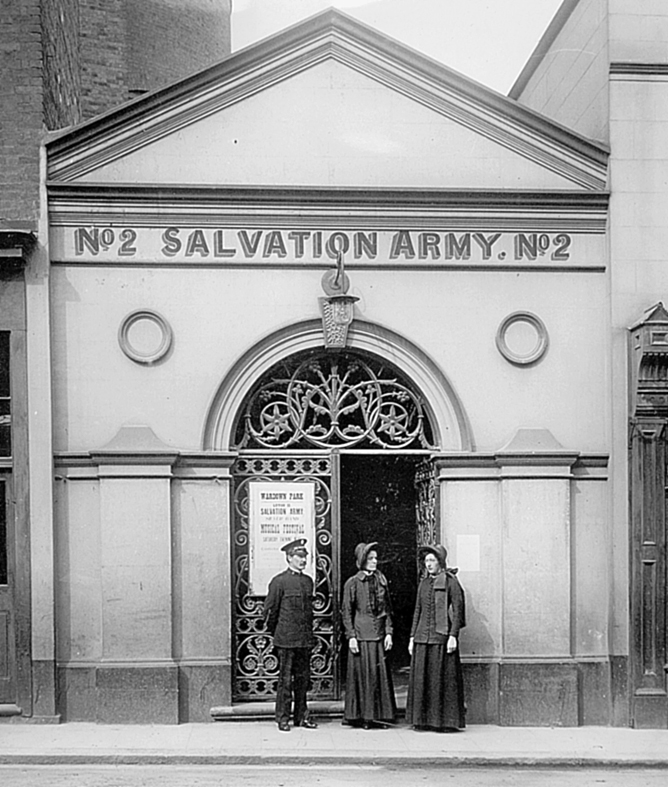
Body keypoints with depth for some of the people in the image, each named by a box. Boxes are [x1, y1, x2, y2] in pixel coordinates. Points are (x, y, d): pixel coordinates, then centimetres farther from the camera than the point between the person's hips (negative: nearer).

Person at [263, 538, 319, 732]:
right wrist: (275, 633, 5)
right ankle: (283, 718, 5)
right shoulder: (279, 581, -7)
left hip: (305, 639, 6)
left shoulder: (308, 581, 12)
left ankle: (301, 716, 17)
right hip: (286, 639, -6)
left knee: (303, 678, 9)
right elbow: (270, 609, -2)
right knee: (285, 678, -1)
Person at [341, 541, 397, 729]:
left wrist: (388, 632, 3)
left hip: (378, 635, 4)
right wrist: (351, 636, -9)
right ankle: (361, 716, 5)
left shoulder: (381, 581, 11)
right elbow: (346, 612, -2)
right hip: (360, 635, -4)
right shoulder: (352, 583, -1)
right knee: (362, 675, -2)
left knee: (380, 674, 3)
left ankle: (378, 715, 9)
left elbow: (387, 610, 12)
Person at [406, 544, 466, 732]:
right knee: (421, 678, 4)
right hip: (423, 637, 6)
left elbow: (457, 609, -6)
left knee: (443, 678, -4)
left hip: (441, 637, -6)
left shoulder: (450, 581, -2)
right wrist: (412, 636, 13)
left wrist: (453, 636, -13)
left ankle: (447, 721, 1)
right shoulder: (424, 584, 15)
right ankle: (423, 719, 9)